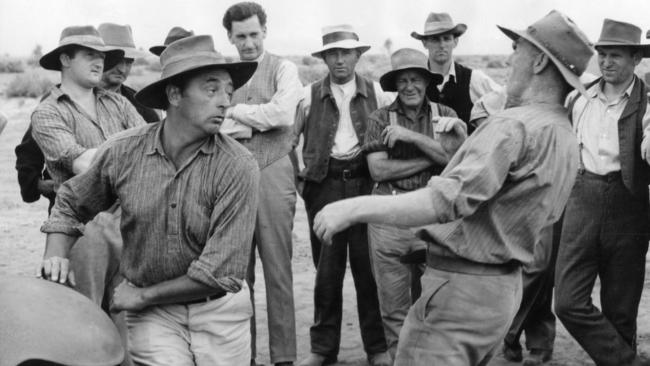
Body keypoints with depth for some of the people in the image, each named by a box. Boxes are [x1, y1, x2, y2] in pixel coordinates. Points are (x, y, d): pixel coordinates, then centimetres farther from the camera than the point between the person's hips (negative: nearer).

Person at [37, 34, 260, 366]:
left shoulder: (237, 167, -19)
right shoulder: (121, 152, -9)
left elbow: (221, 272, -20)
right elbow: (70, 204, 11)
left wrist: (143, 295, -11)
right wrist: (56, 255, -7)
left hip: (219, 312, 0)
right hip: (153, 315, 1)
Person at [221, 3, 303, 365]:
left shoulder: (283, 69, 3)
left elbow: (284, 113, -14)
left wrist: (237, 112, -5)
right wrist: (259, 122, -9)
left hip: (273, 174, -3)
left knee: (277, 268, -1)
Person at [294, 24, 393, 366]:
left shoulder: (376, 92, 6)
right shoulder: (310, 95, 5)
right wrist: (297, 179, 2)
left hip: (365, 183, 0)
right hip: (324, 185, 0)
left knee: (368, 266, 2)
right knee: (326, 269, 5)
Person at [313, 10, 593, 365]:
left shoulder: (515, 125, -20)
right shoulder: (566, 139, 12)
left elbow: (450, 200, -29)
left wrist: (355, 207, -28)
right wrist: (463, 151, 6)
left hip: (460, 285, -10)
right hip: (504, 286, 10)